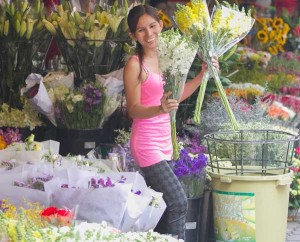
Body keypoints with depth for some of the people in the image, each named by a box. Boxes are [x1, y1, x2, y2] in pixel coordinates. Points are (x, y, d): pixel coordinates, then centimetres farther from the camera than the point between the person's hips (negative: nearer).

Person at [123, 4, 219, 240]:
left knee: (164, 207, 9)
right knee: (178, 202, -13)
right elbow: (133, 109, -15)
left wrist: (202, 74, 12)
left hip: (164, 142, 7)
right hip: (147, 143, -7)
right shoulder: (135, 64, -12)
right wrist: (160, 109, -32)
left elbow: (176, 96, 20)